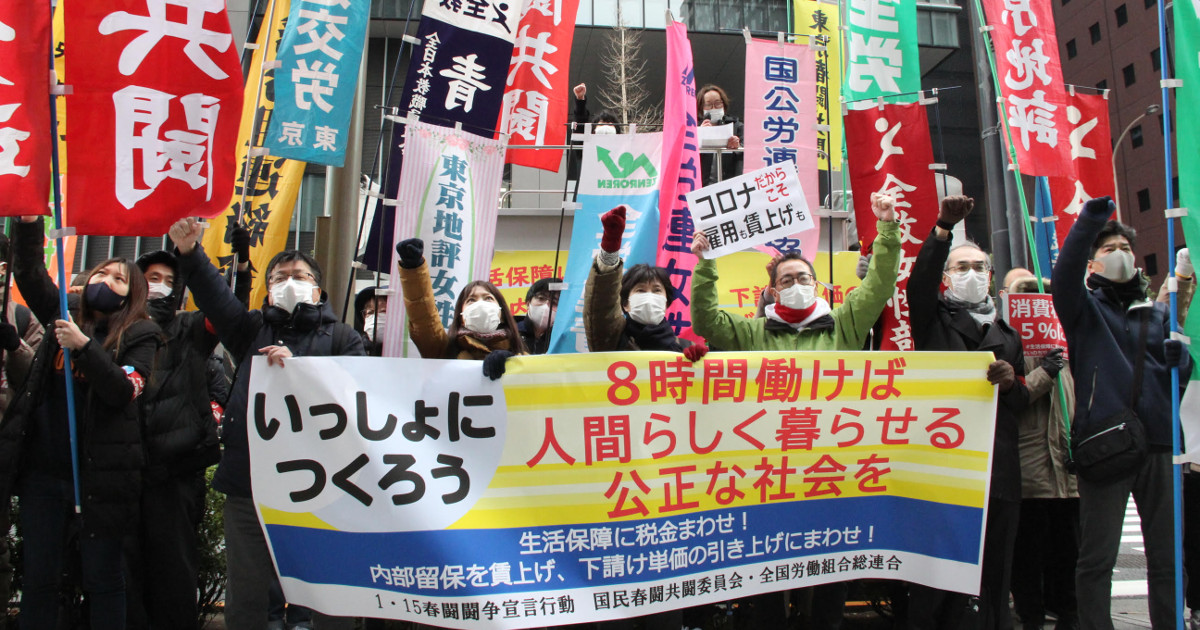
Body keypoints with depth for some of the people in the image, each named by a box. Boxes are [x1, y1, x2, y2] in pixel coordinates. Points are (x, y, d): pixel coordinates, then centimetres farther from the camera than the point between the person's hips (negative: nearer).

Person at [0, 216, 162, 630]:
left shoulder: (138, 335, -2)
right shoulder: (66, 315, 12)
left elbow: (123, 391, -15)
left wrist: (83, 346, -23)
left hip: (99, 475, -4)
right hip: (42, 470, 4)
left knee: (102, 580, 5)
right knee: (37, 577, 11)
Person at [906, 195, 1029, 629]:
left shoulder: (1006, 333, 22)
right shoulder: (933, 318, 10)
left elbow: (1022, 403, 20)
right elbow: (918, 281, -12)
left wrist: (1012, 383, -4)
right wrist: (943, 229, -24)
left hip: (997, 467, 4)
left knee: (993, 569, 5)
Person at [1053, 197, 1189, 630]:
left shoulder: (1157, 314, 21)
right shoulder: (1086, 306, 8)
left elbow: (1180, 378, 19)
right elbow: (1065, 275, -14)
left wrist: (1179, 359, -5)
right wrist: (1089, 222, -26)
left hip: (1159, 444, 4)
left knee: (1168, 555, 6)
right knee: (1097, 558, -1)